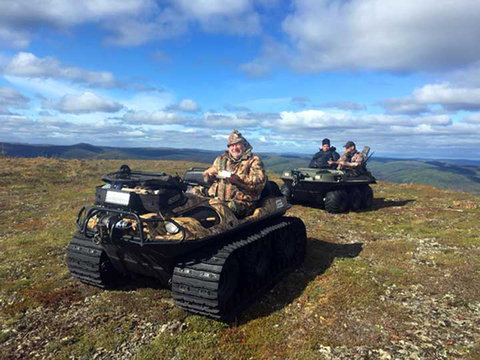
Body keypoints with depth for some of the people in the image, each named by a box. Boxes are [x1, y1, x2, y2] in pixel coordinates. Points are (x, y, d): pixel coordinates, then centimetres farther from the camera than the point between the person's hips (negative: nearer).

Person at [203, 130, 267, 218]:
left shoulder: (254, 161, 7)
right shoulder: (221, 159, 23)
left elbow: (260, 181, -9)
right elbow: (207, 179, 28)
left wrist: (238, 179, -21)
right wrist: (209, 172, 3)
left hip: (241, 202, -5)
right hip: (216, 199, 5)